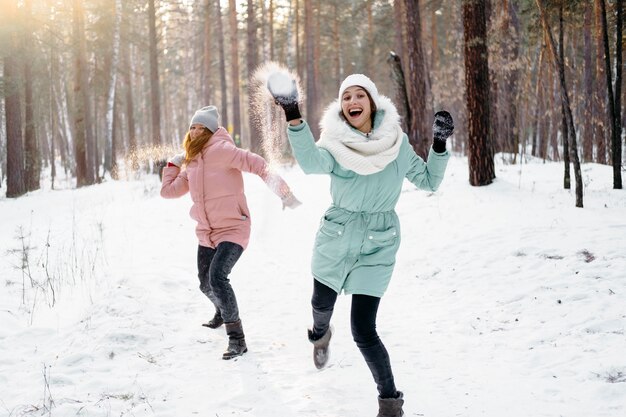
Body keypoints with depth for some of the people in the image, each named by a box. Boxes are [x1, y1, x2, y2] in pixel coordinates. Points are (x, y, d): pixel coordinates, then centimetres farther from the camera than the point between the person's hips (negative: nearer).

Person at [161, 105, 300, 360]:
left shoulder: (220, 150, -14)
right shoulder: (191, 164, 10)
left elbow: (256, 164, -25)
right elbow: (168, 191, 18)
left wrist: (279, 188, -35)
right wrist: (173, 164, 14)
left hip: (232, 230, -8)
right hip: (206, 234, 8)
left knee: (217, 276, -27)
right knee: (206, 284, 19)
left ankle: (236, 338, -18)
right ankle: (222, 312, 54)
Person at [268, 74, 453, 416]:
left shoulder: (397, 143, -6)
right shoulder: (335, 144, -12)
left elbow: (429, 182, 3)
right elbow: (312, 162, -36)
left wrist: (439, 145, -13)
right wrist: (293, 118, -51)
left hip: (377, 247, -2)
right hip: (335, 242, 2)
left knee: (363, 331, -10)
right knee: (321, 304, 26)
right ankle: (320, 334, 63)